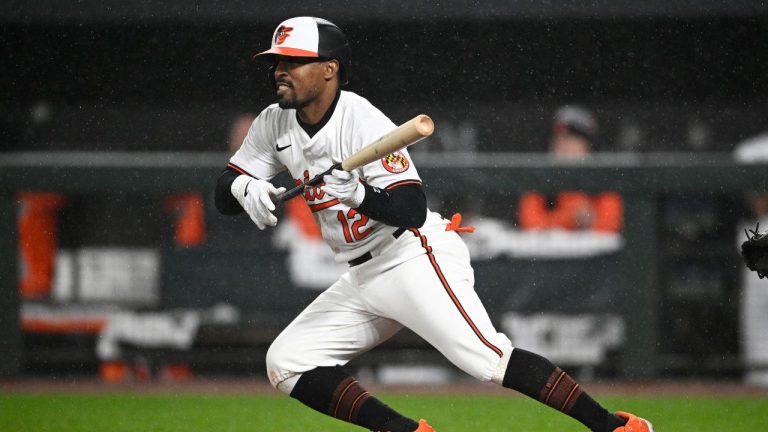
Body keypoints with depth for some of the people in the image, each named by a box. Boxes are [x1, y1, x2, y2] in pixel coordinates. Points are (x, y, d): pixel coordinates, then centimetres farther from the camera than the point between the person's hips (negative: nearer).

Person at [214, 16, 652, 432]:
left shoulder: (364, 122, -17)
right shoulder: (275, 125, 4)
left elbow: (412, 211, -23)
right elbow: (224, 195, 6)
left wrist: (356, 193, -40)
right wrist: (246, 187, -17)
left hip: (418, 257, -8)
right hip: (362, 277, 8)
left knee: (489, 358, -23)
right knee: (286, 363, -2)